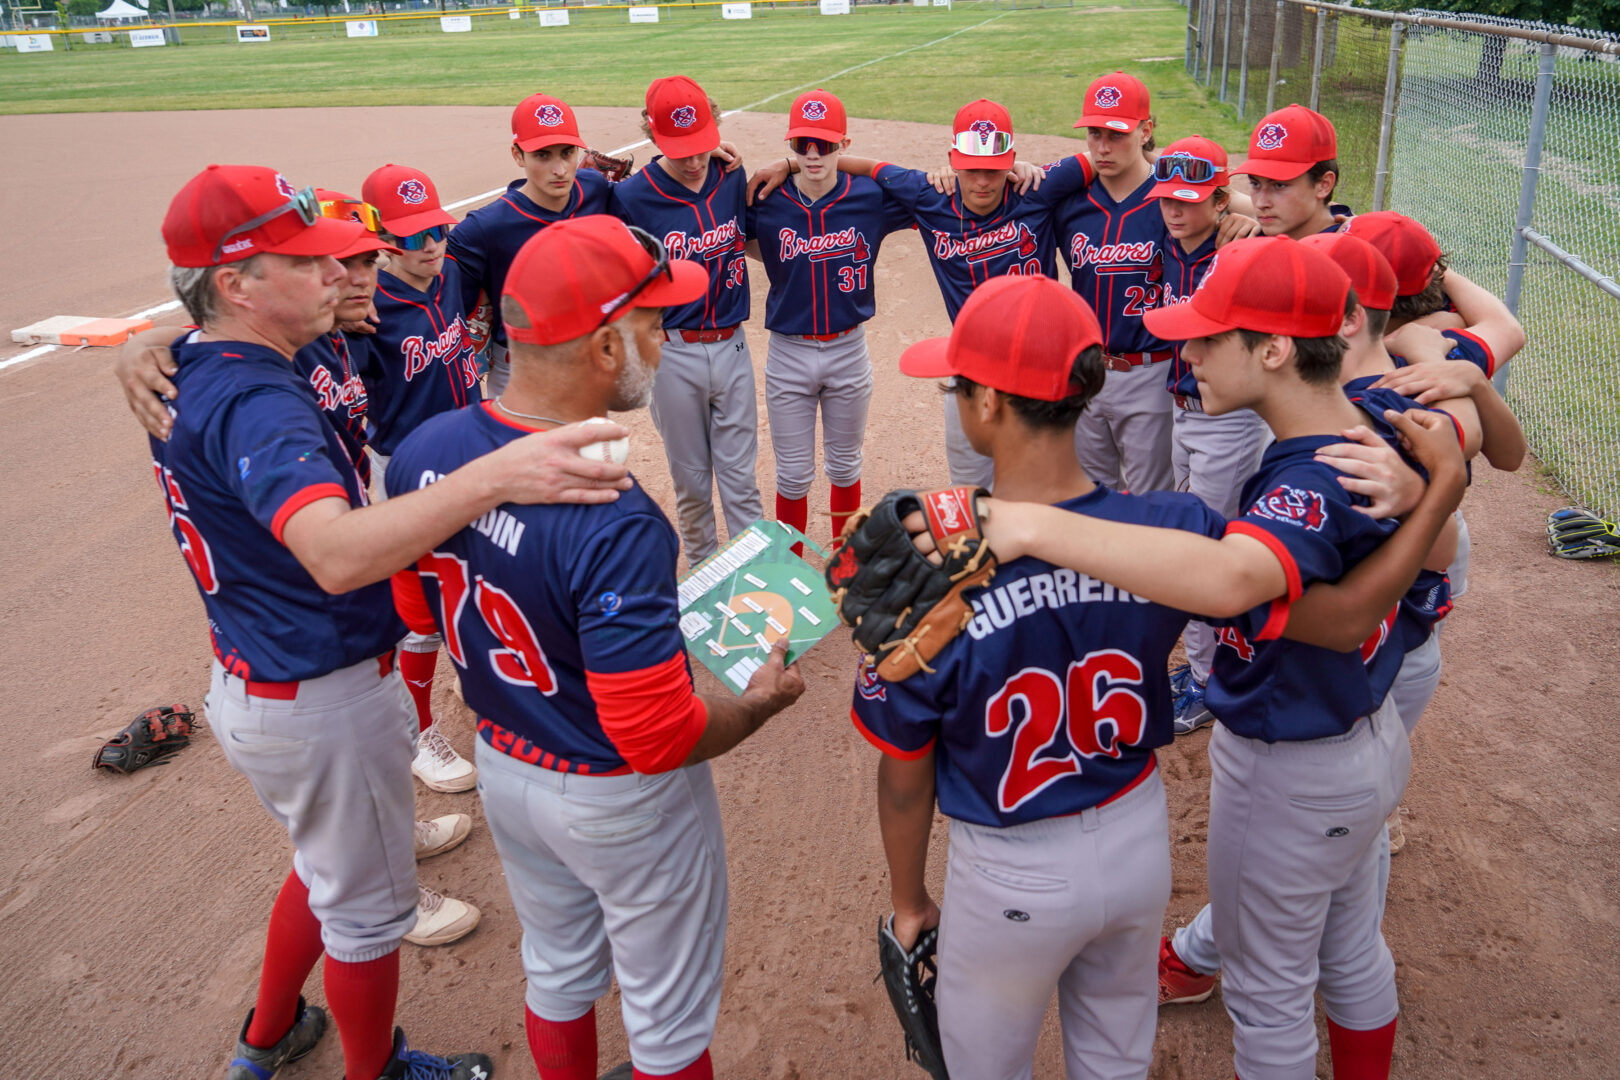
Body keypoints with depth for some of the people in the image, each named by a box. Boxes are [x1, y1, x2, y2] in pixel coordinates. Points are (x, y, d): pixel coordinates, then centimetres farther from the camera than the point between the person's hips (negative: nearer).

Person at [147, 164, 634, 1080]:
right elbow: (336, 554, -49)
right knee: (368, 906, 13)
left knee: (328, 864, 32)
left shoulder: (190, 377, 2)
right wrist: (493, 477, -60)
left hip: (251, 684, 10)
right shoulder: (254, 402, -30)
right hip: (323, 703, -10)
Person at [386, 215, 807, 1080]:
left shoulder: (422, 453, -12)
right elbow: (658, 736, -30)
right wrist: (763, 701, -12)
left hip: (503, 765, 7)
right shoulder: (612, 522, -36)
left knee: (556, 974, 31)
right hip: (622, 802, -7)